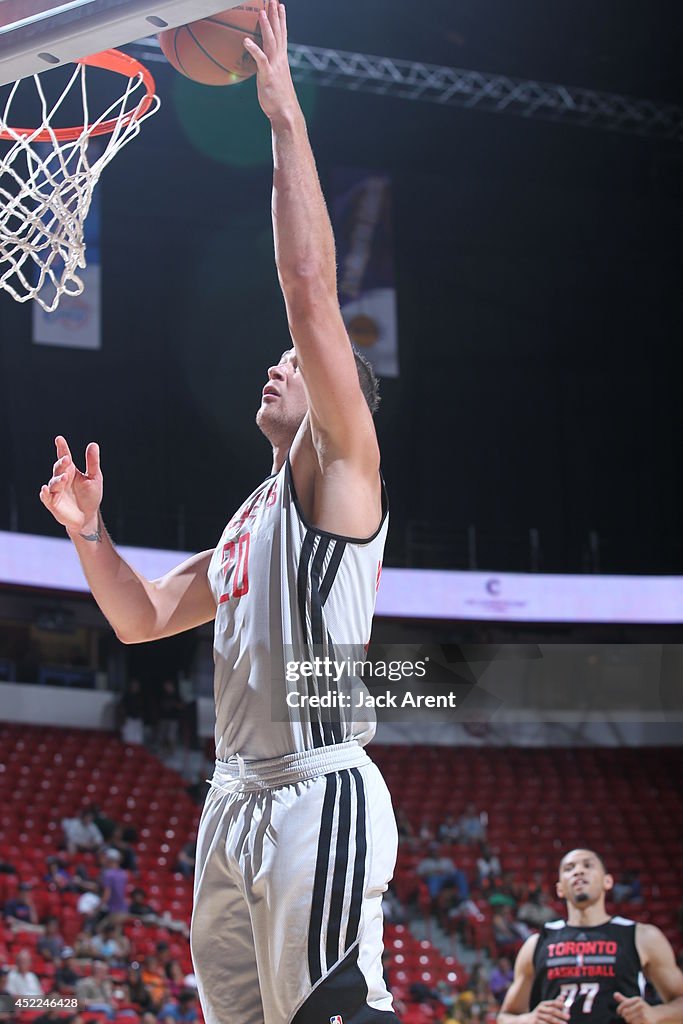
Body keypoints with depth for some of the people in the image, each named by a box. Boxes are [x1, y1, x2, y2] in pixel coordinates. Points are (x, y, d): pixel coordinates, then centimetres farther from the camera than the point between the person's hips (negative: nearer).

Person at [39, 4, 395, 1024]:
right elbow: (143, 619, 27)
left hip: (320, 795, -9)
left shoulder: (341, 470, -1)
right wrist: (89, 529, 11)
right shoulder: (249, 521, 24)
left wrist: (285, 112, -13)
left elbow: (310, 288, -13)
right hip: (234, 800, 9)